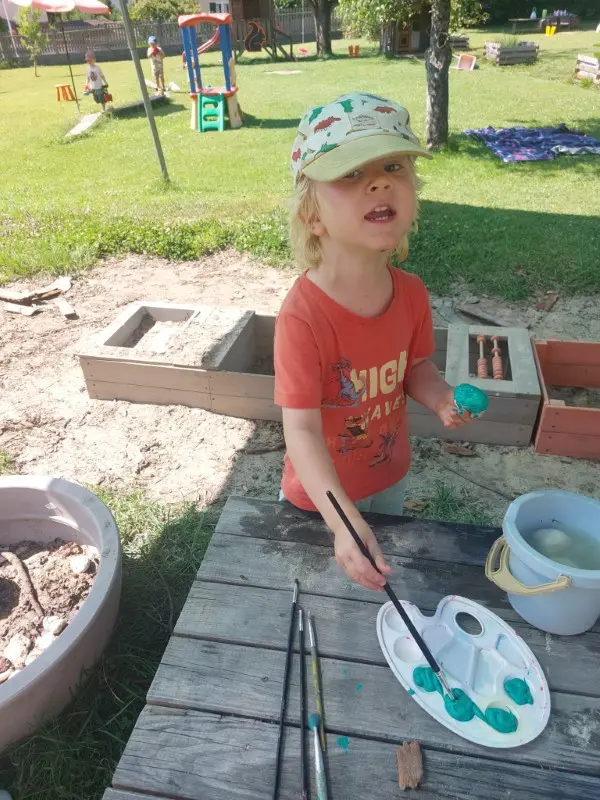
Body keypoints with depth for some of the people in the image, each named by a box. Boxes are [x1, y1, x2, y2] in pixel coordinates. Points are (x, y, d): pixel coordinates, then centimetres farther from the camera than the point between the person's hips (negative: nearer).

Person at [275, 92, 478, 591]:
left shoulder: (412, 293, -15)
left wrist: (442, 399, -19)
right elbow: (301, 430, -34)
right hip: (322, 494, -5)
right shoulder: (303, 316, -35)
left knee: (383, 566, 32)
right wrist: (345, 525, -42)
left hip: (390, 475, 5)